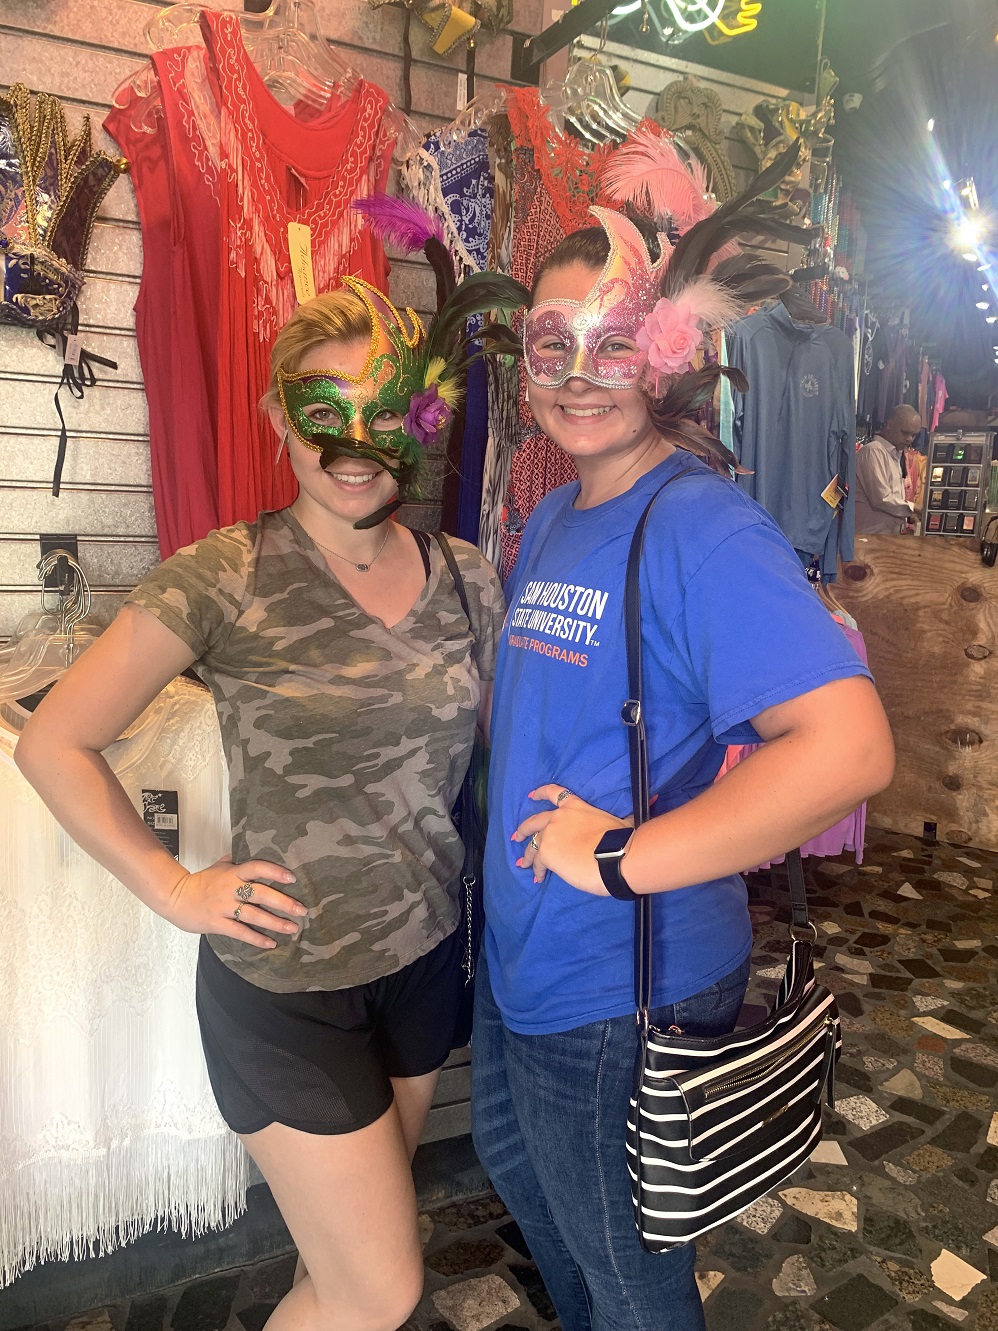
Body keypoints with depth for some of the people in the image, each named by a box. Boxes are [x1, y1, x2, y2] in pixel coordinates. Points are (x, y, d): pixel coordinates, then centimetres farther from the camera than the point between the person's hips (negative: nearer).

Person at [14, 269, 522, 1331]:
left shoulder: (464, 578, -3)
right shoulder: (224, 581, -16)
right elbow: (54, 743, -10)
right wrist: (175, 889, -13)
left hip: (428, 956, 5)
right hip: (284, 983, -4)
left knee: (363, 1218, 26)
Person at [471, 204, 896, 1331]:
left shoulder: (703, 528, -23)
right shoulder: (550, 520, 5)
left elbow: (849, 747, -34)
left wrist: (621, 857, -29)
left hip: (624, 996, -9)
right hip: (518, 960, 9)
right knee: (514, 1167, 34)